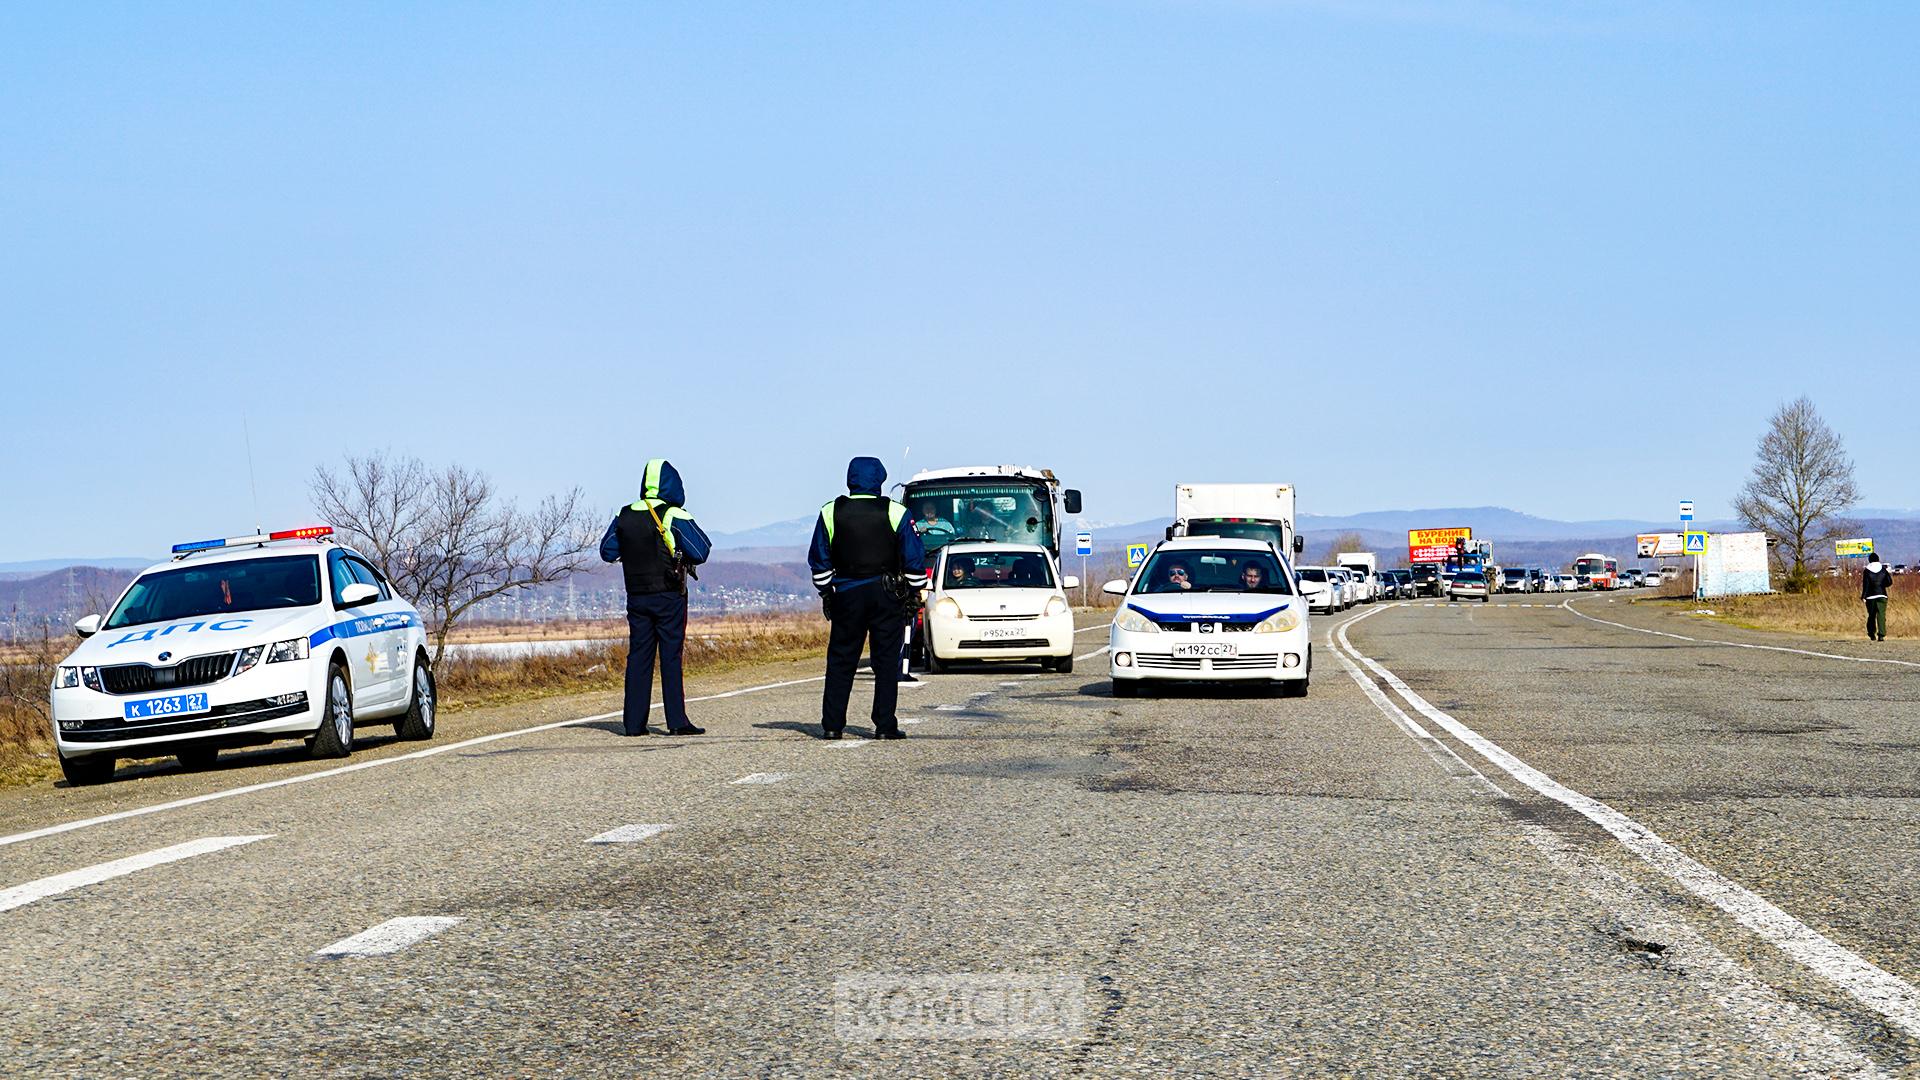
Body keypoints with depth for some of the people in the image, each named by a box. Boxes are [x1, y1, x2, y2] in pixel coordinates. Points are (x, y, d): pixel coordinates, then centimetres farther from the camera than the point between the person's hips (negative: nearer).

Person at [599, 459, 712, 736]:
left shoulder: (624, 516, 5)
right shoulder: (675, 517, -9)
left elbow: (608, 552, 12)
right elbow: (700, 554, -11)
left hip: (636, 597, 4)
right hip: (669, 597, -4)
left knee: (638, 655, 7)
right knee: (671, 656, -3)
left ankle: (634, 721, 5)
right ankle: (677, 721, -6)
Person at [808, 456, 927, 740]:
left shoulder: (830, 513, 2)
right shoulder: (896, 513, -3)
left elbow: (819, 560, 7)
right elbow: (914, 558, -1)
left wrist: (826, 592, 17)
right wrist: (914, 592, 9)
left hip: (847, 595, 1)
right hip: (888, 595, -1)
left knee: (840, 662, 8)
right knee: (887, 662, 3)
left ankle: (832, 725, 5)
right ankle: (885, 726, 0)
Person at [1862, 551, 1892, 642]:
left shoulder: (1867, 571, -3)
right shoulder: (1883, 570, 3)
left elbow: (1865, 584, -8)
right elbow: (1889, 582, 2)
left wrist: (1863, 596, -5)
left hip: (1871, 596, -1)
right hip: (1882, 595, 1)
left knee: (1871, 615, 13)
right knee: (1881, 615, -5)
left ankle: (1872, 634, 20)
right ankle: (1881, 635, -17)